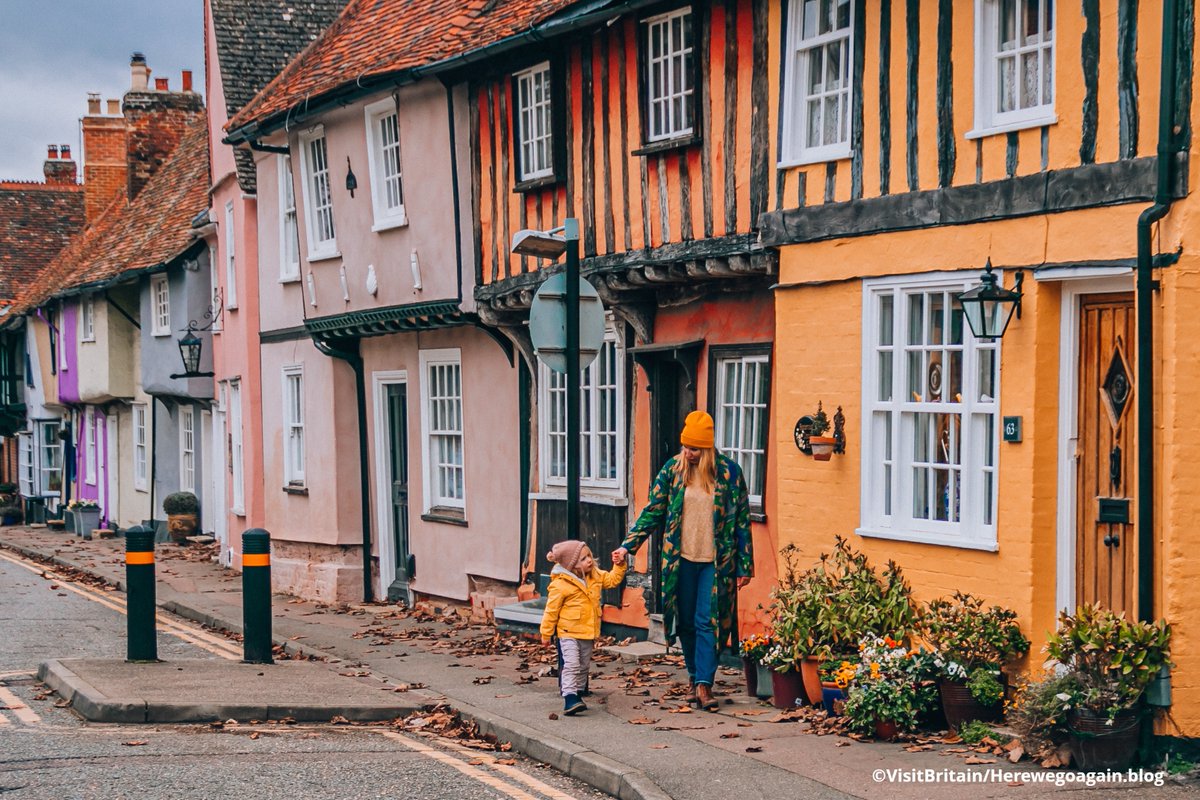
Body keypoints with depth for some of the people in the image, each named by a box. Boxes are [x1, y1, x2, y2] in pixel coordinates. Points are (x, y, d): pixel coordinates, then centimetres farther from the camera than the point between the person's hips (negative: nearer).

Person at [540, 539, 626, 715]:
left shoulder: (595, 576, 4)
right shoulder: (560, 585, -17)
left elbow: (612, 579, 20)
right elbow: (551, 610, -10)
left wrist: (619, 565, 4)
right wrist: (546, 633, -5)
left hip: (588, 632, 7)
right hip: (569, 633, -7)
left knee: (584, 666, 16)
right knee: (571, 665, -17)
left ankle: (579, 692, 30)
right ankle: (569, 698, -23)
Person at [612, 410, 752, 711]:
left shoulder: (729, 472, -4)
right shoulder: (672, 469, 1)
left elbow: (741, 521, 1)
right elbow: (652, 512, 6)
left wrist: (744, 565, 0)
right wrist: (627, 546, -2)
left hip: (716, 562, -2)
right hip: (681, 560, 2)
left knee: (707, 621, -8)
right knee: (686, 621, 9)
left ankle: (704, 684, -8)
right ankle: (694, 676, 24)